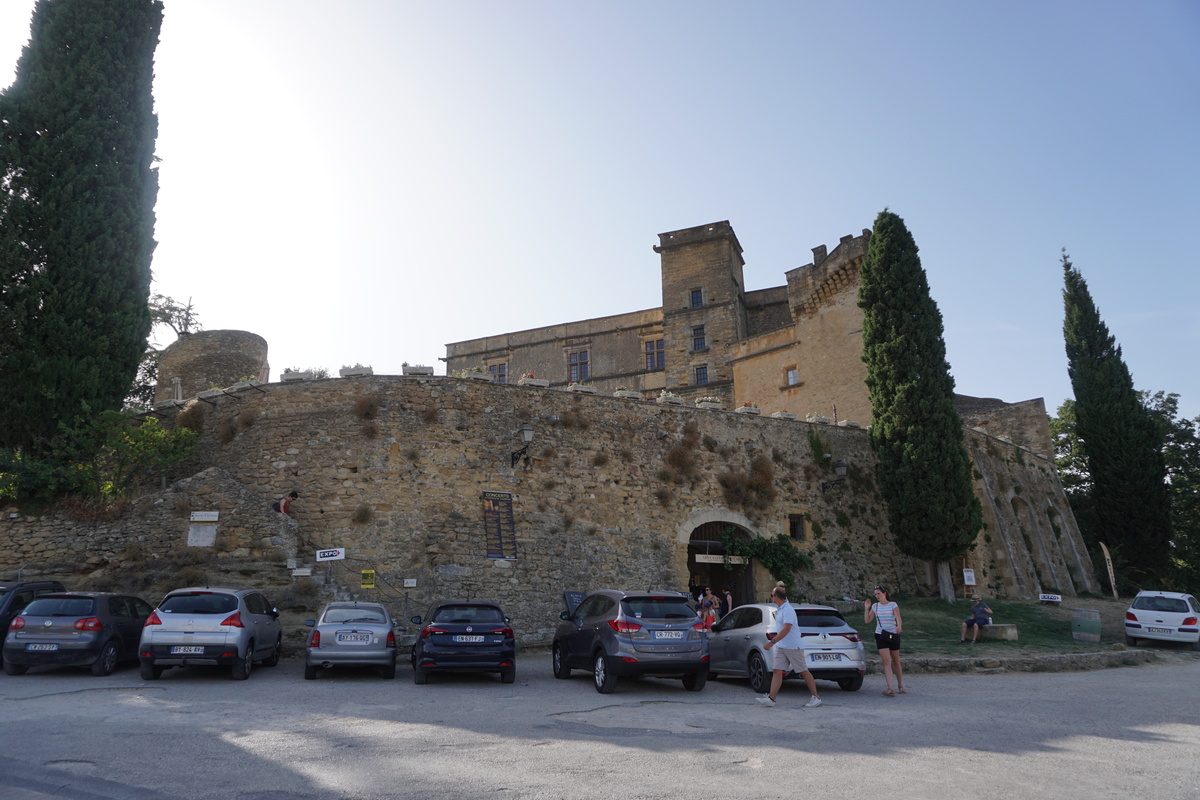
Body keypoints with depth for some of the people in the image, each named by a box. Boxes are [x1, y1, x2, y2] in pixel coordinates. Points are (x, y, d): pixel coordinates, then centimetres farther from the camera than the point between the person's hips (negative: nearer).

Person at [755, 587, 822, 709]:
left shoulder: (788, 610, -19)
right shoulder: (778, 609, 10)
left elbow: (786, 629, -27)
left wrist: (772, 642, -30)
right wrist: (774, 643, 19)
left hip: (793, 647, -9)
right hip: (781, 647, 9)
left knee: (804, 672, 3)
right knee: (777, 671, -1)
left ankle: (816, 697, 15)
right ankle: (771, 698, -6)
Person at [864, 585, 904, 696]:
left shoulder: (893, 605, -4)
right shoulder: (875, 606, 5)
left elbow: (898, 618, -18)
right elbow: (867, 620, 8)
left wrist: (899, 626, -39)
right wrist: (866, 608, -4)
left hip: (893, 635, -1)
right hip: (880, 636, 1)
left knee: (896, 661, 11)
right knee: (886, 661, -10)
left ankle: (900, 686, 28)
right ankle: (890, 689, -17)